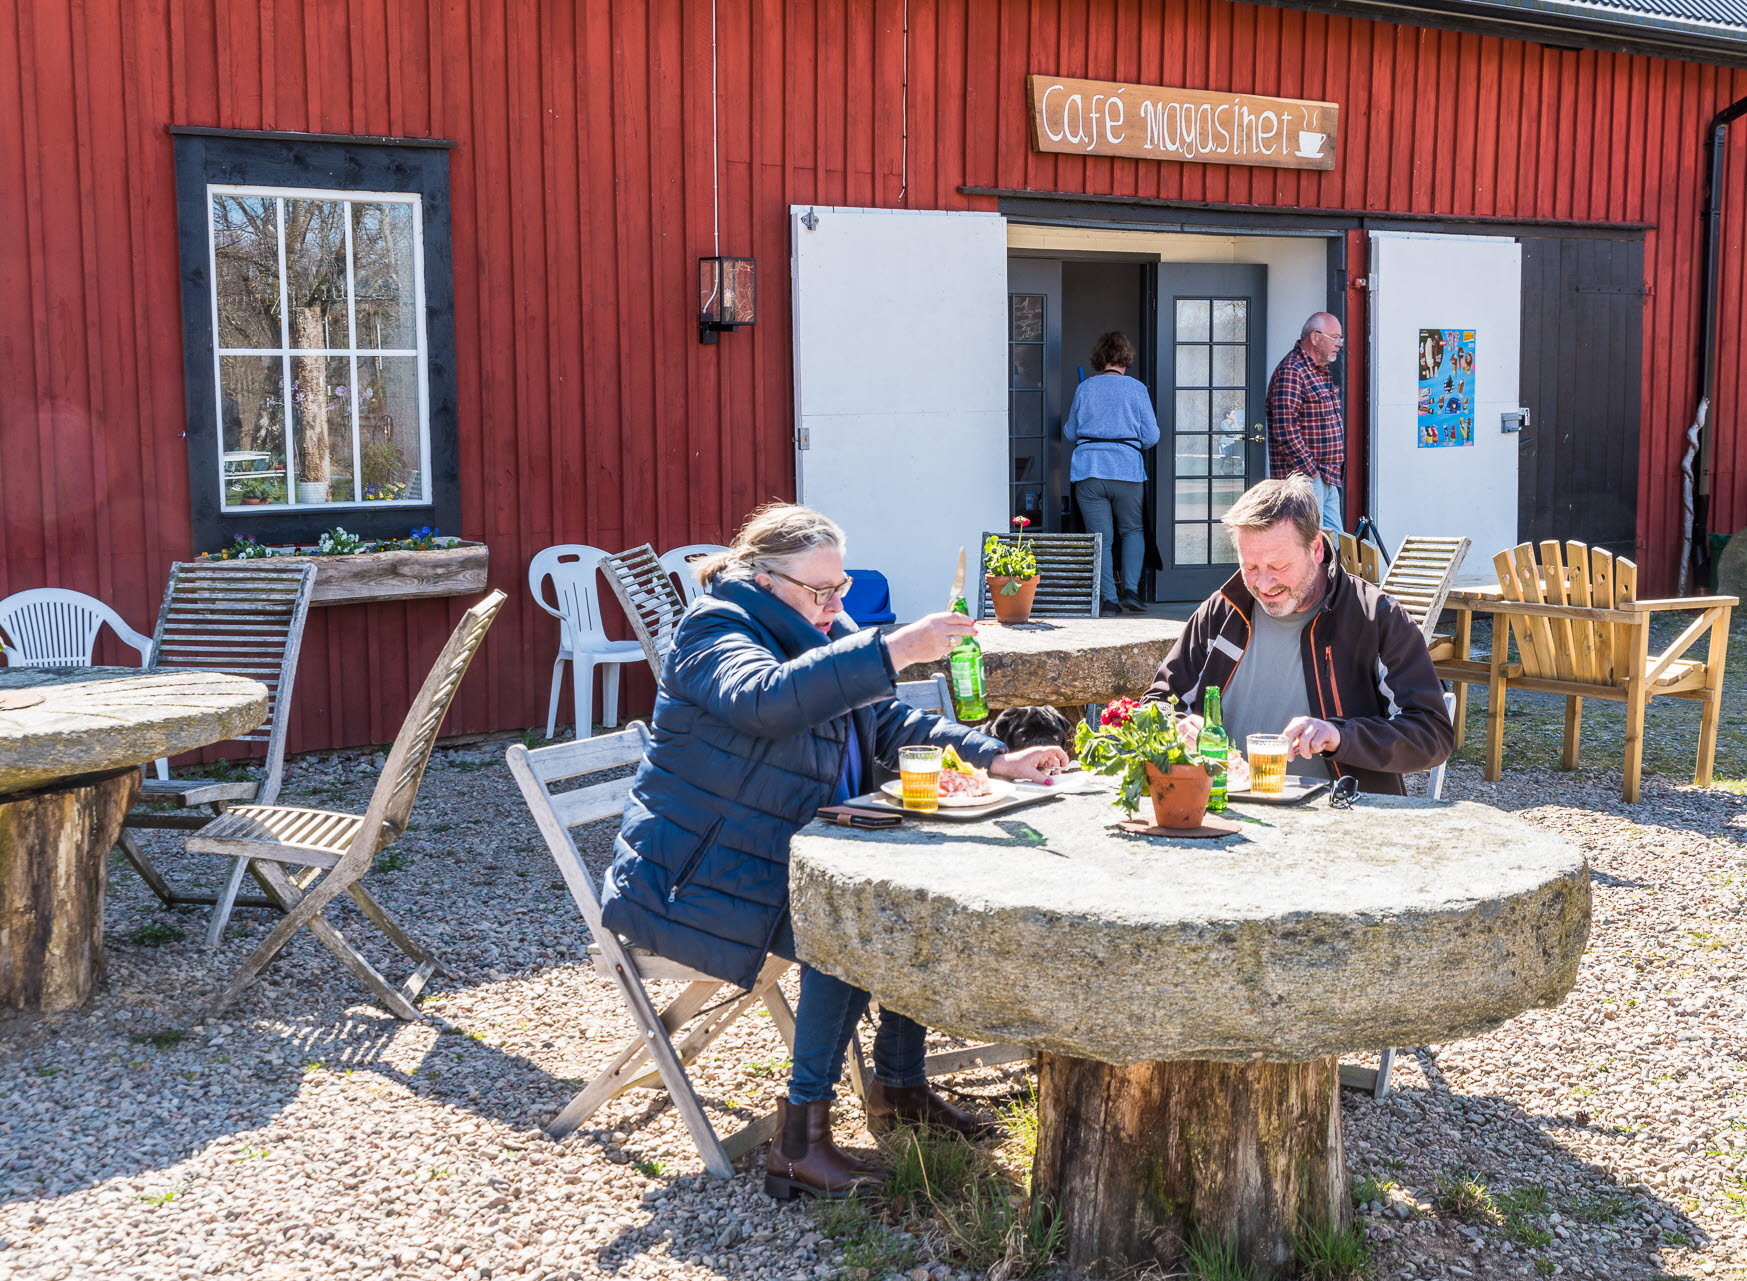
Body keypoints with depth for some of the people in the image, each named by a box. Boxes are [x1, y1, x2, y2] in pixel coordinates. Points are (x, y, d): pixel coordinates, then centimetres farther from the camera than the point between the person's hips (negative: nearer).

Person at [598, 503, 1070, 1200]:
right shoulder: (713, 632, -15)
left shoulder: (823, 635, 13)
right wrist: (895, 650, -43)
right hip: (701, 876, -9)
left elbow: (890, 723, 16)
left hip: (785, 859, 9)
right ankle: (800, 1137, -24)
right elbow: (766, 698, -38)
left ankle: (899, 1086, 8)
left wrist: (995, 758, 2)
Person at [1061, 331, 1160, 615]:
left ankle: (1108, 599, 0)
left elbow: (1069, 434, 14)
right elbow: (1151, 437, 2)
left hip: (1088, 471, 1)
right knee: (1132, 530, 16)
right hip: (1127, 470, -1)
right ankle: (1131, 589, 2)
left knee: (1101, 537, 4)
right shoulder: (1136, 388, 1)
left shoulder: (1084, 388, 6)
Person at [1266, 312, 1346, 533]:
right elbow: (1285, 430, -23)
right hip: (1304, 477, -10)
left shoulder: (1321, 371, 18)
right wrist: (1310, 471, -20)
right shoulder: (1291, 372, -15)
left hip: (1327, 478, 10)